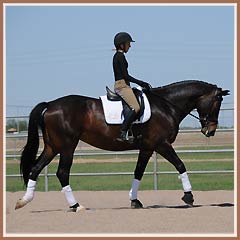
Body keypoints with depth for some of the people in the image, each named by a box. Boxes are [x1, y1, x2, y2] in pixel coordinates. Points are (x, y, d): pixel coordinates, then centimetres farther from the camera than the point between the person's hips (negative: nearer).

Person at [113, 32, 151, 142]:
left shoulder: (117, 56, 20)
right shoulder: (120, 56, -10)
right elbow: (125, 76, -15)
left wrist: (140, 83, 23)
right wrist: (141, 83, -9)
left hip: (119, 86, 11)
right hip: (122, 86, -11)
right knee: (136, 107, -22)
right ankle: (122, 133, -29)